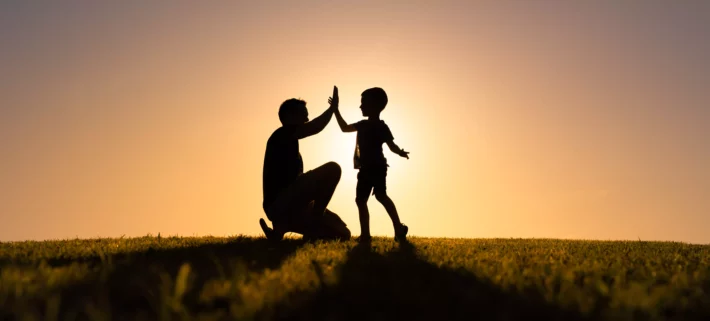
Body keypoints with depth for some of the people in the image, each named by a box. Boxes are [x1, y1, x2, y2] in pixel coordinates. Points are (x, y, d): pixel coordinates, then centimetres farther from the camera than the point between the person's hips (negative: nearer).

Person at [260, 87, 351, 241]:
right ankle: (315, 221, -14)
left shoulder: (289, 144, 27)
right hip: (280, 203, -9)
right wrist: (333, 107, -3)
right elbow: (314, 128, -18)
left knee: (342, 233, 7)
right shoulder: (282, 135, -1)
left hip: (286, 205, 9)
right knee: (332, 168, -20)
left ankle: (284, 224, 8)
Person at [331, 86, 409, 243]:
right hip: (366, 169, 8)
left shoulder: (382, 127, -9)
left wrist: (400, 152, -30)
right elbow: (344, 127, 25)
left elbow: (391, 145, -9)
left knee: (380, 195, -22)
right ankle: (365, 234, 13)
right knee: (360, 199, 7)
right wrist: (336, 109, 24)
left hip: (377, 167, -8)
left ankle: (399, 228, -20)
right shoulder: (363, 125, 12)